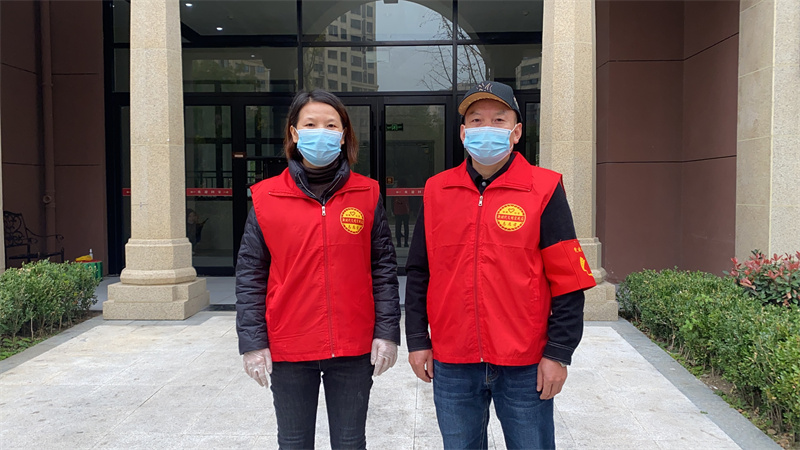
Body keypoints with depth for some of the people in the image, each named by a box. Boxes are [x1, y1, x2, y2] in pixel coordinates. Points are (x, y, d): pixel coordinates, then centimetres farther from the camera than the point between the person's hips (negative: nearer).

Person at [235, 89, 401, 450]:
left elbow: (384, 268, 2)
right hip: (288, 350, 0)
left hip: (354, 350, 0)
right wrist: (252, 342, -4)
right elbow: (250, 275, 0)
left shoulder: (367, 195, 1)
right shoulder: (267, 198, -2)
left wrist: (387, 333, -3)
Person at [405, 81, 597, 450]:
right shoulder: (436, 191, 5)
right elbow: (418, 273, 10)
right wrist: (417, 340, 8)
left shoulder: (544, 189, -4)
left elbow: (568, 281, -5)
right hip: (452, 364, 3)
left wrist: (558, 353, -7)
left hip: (524, 365, -2)